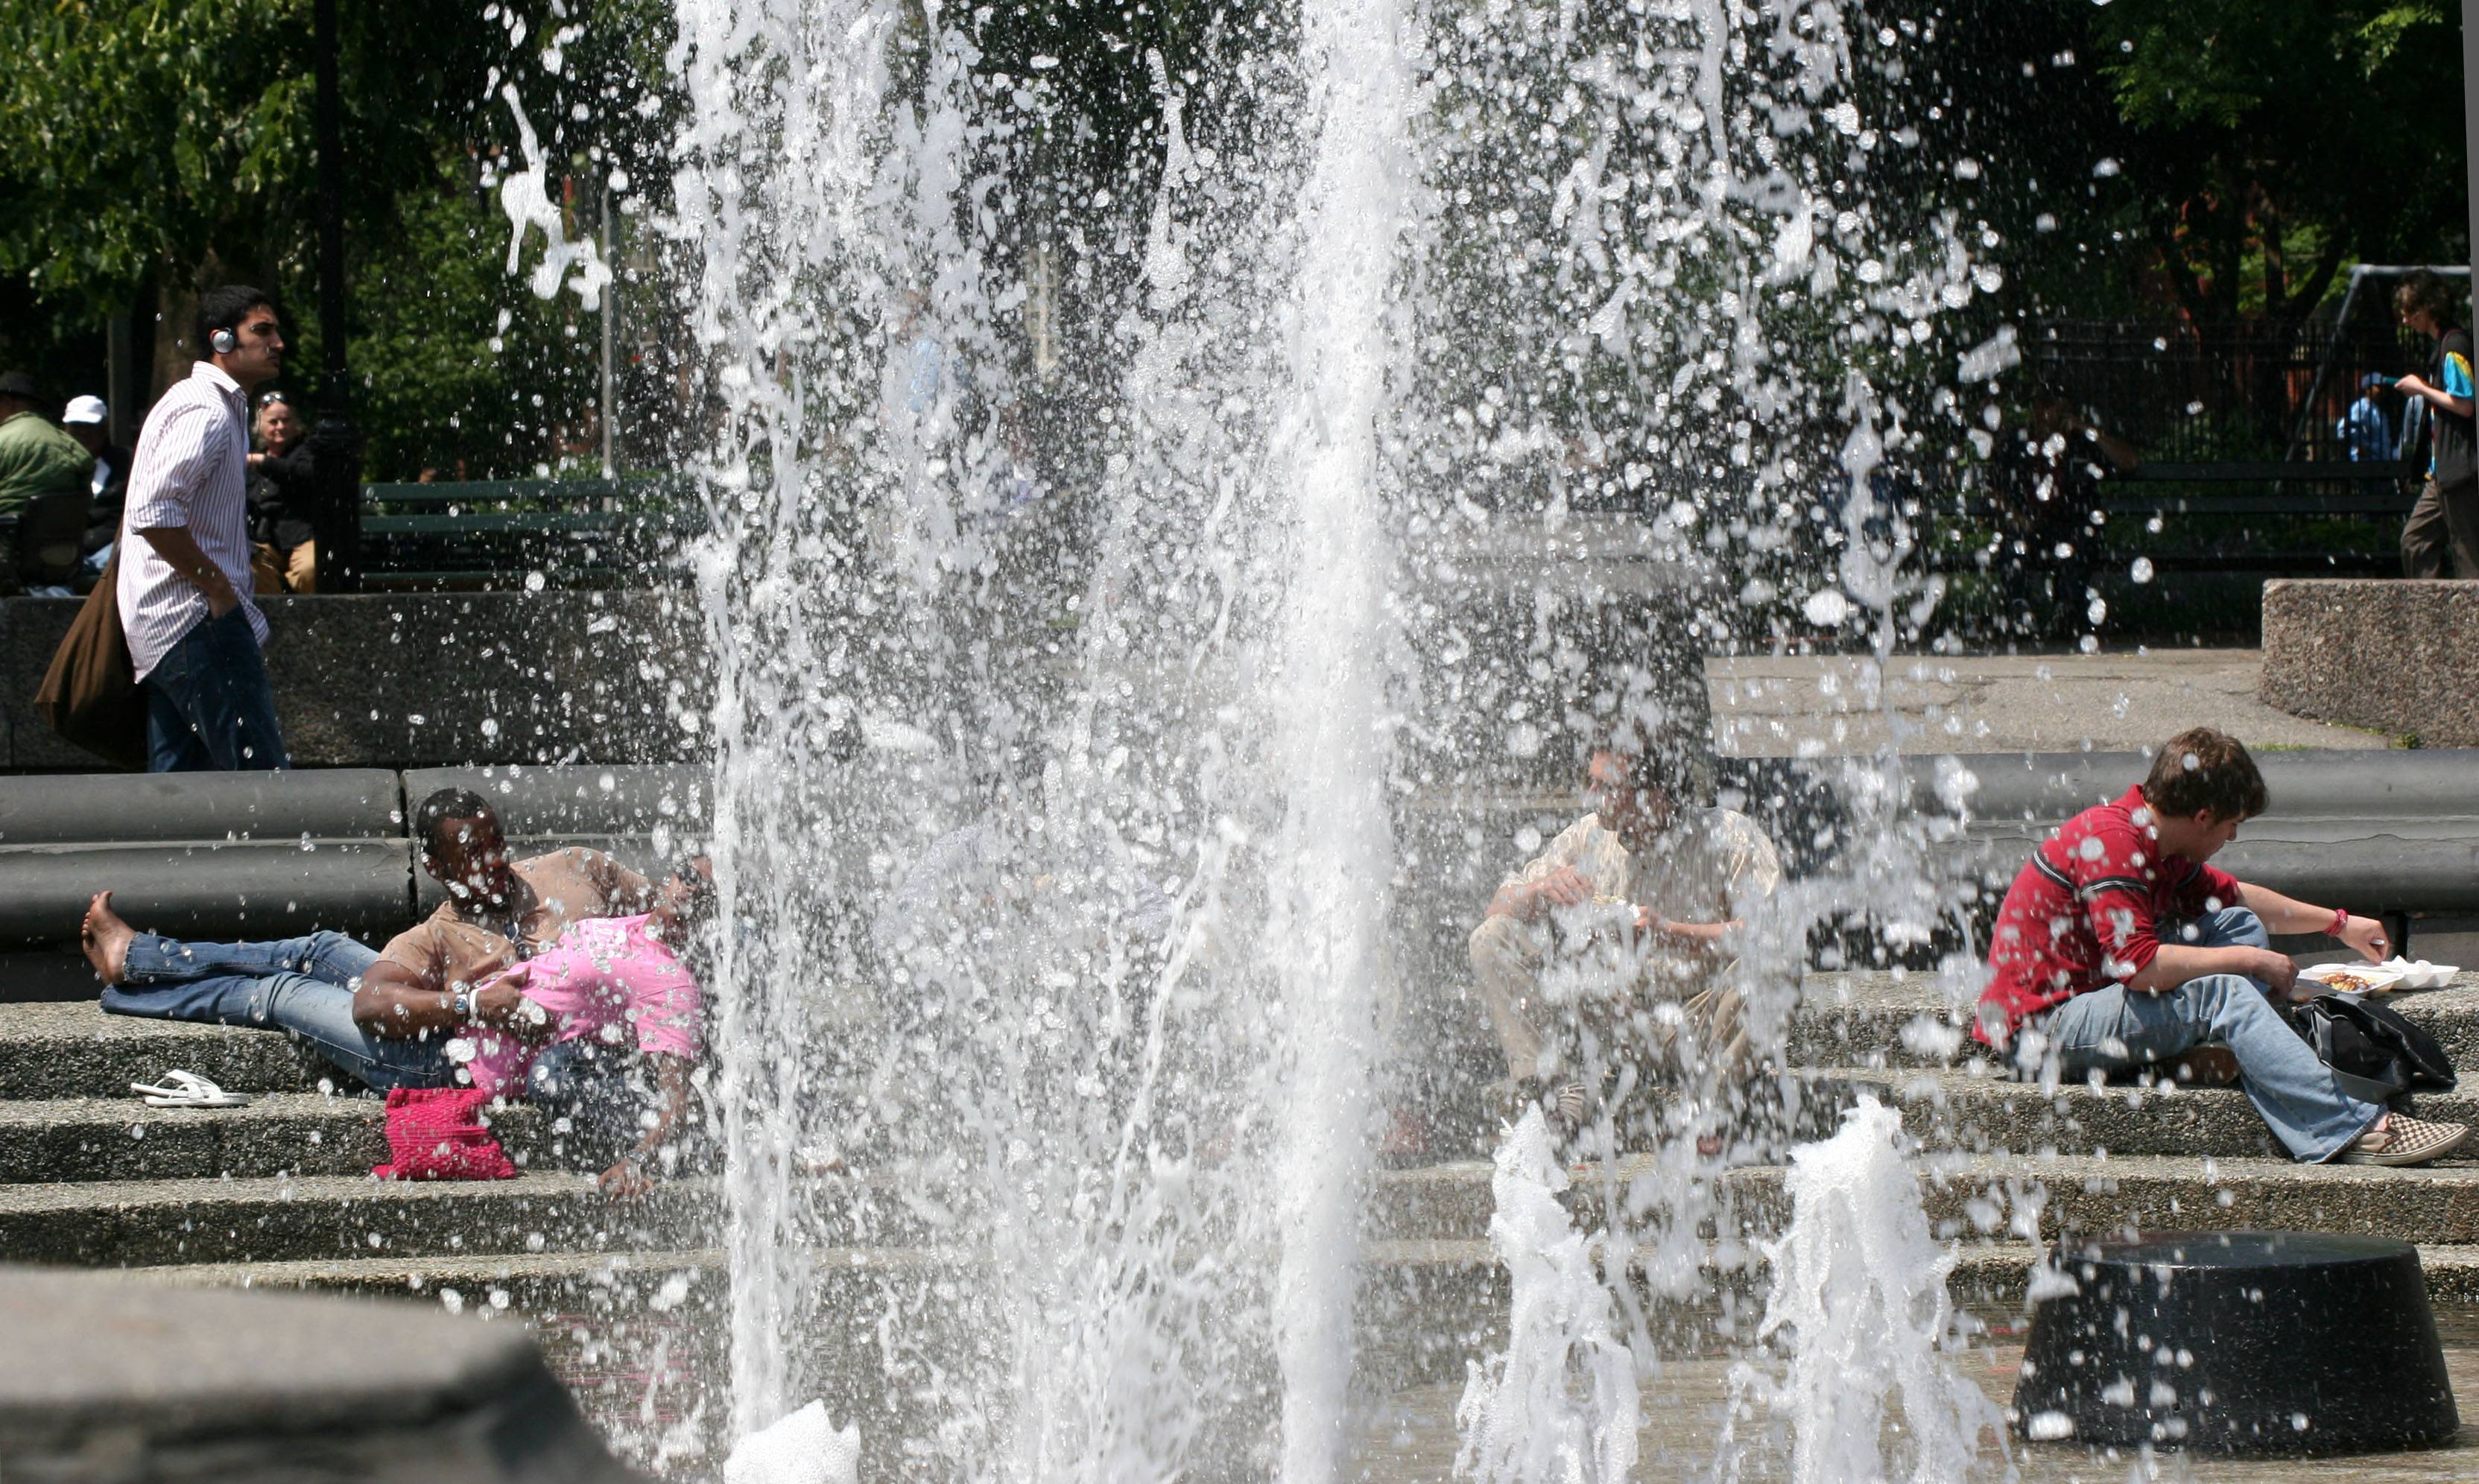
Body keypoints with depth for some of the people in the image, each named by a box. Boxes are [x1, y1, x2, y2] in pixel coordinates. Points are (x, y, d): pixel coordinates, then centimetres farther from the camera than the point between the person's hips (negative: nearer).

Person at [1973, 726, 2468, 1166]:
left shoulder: (2152, 844, 11)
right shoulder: (2108, 841, -20)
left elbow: (2236, 898, 30)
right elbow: (2141, 966, -28)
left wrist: (2339, 923, 34)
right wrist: (2248, 960, -18)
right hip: (2041, 1030, -11)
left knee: (2238, 924, 9)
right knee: (2223, 992, -26)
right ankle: (2355, 1131, -29)